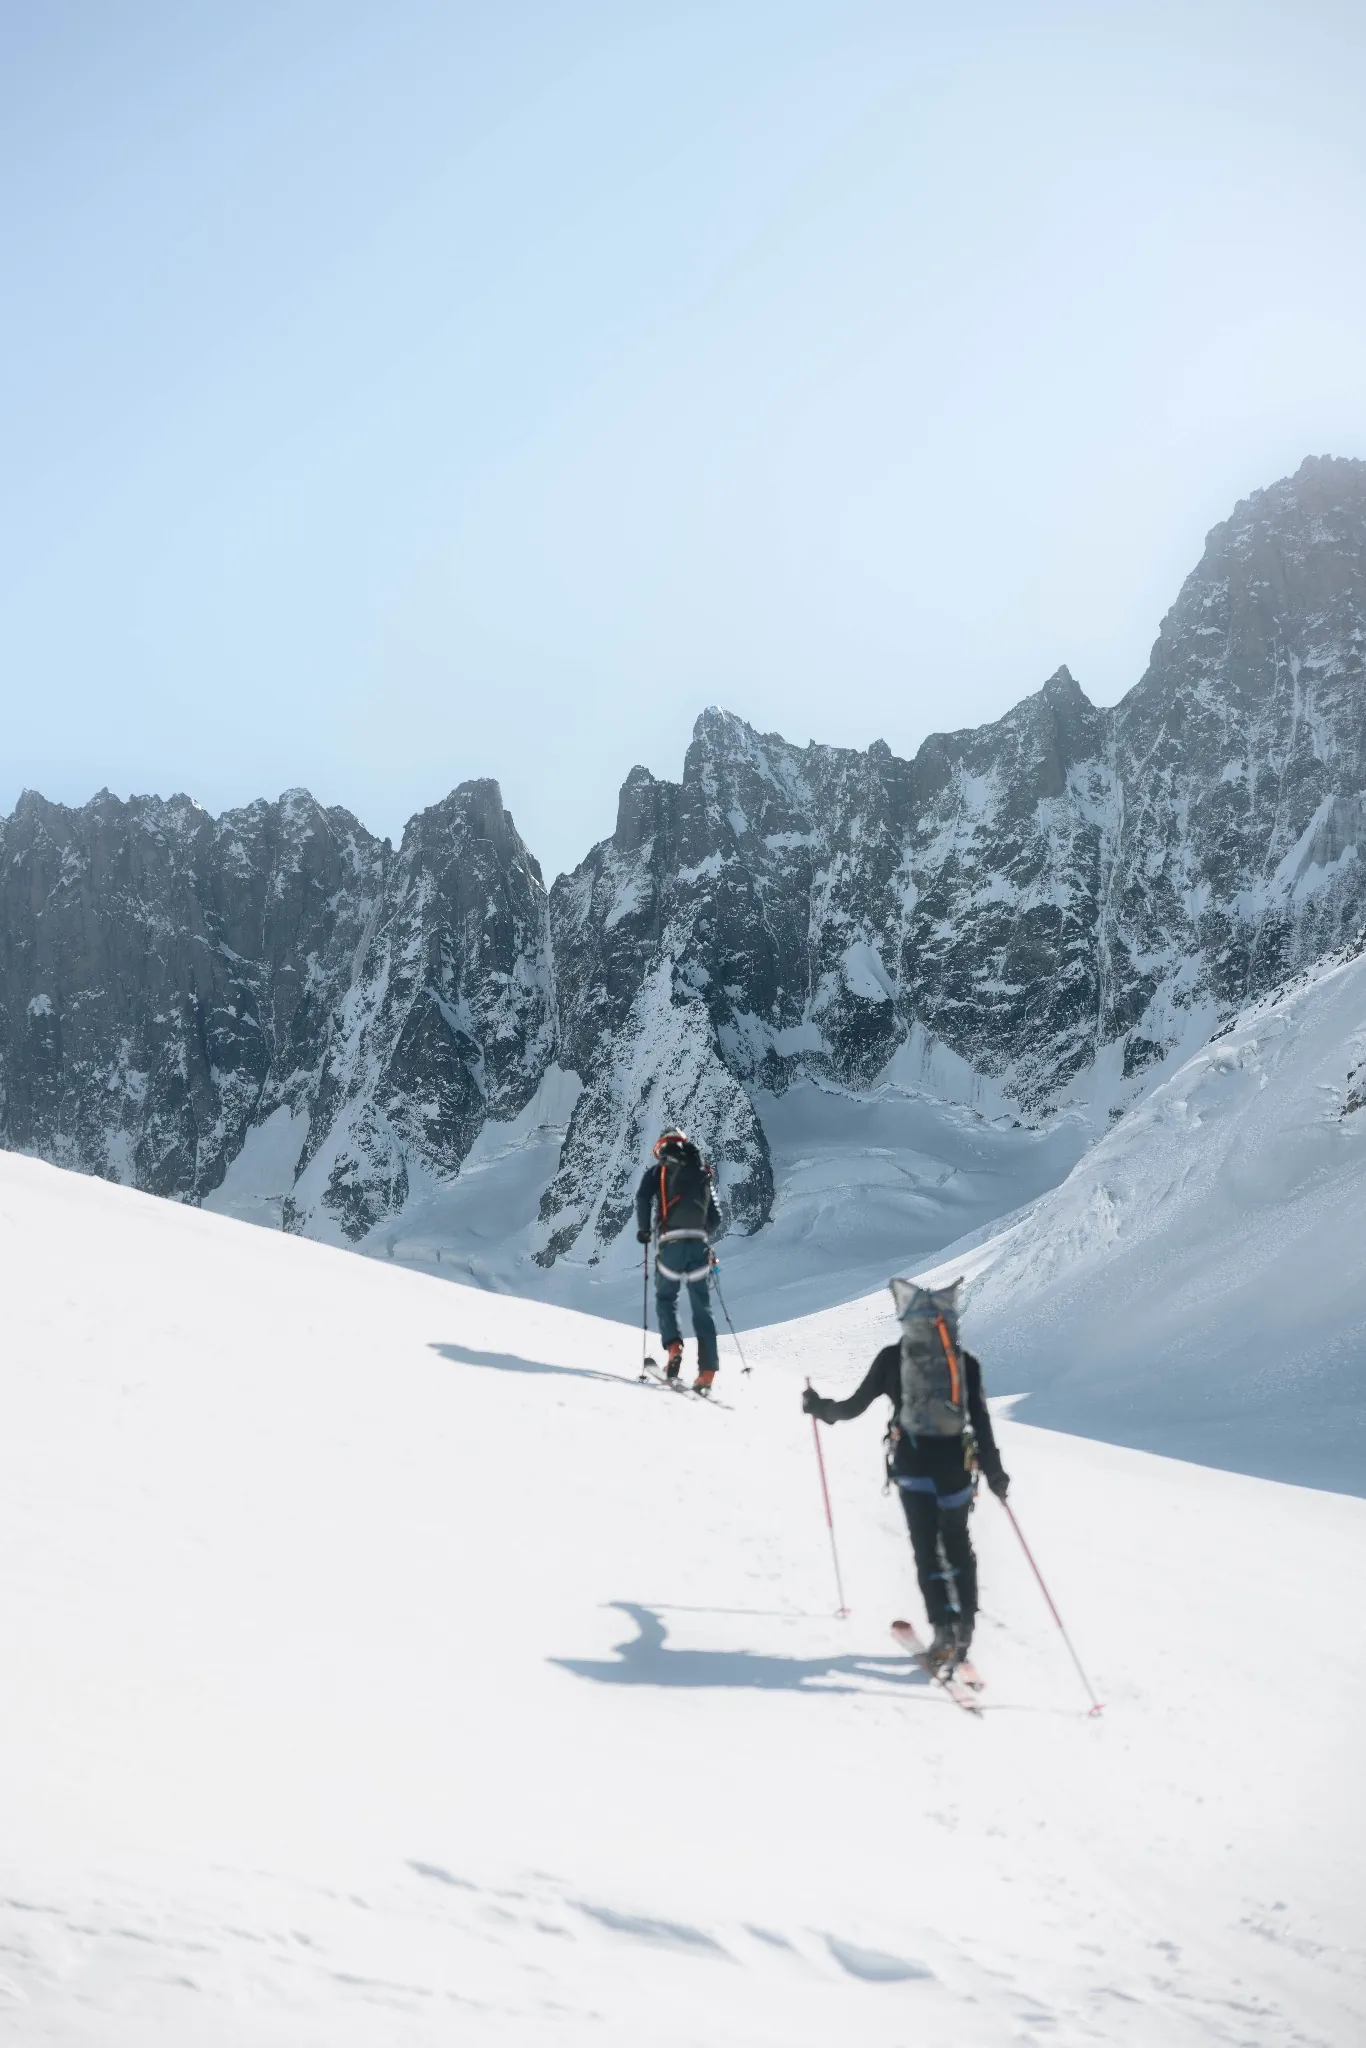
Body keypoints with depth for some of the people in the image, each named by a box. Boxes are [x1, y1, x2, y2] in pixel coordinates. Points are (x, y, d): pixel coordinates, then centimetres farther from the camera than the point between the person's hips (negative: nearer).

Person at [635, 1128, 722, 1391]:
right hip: (699, 1244, 3)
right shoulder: (703, 1175, 18)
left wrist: (644, 1229, 3)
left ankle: (673, 1345, -10)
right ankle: (707, 1369, -3)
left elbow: (643, 1197, -9)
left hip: (671, 1243, -3)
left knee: (665, 1298, 15)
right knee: (702, 1308, 5)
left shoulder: (658, 1171, 8)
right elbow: (716, 1218, 17)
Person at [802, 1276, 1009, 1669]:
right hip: (955, 1463, 2)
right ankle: (964, 1625, 17)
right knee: (957, 1541, 17)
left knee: (926, 1546, 3)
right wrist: (994, 1471, 5)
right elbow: (981, 1422, 0)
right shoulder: (965, 1363, 3)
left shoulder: (891, 1358, 0)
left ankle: (943, 1629, -6)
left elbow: (854, 1406, 4)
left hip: (912, 1462, -2)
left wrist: (820, 1408, 21)